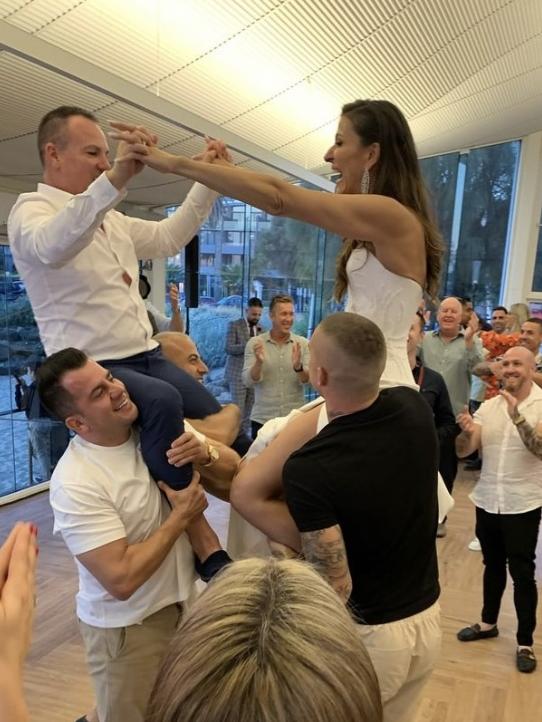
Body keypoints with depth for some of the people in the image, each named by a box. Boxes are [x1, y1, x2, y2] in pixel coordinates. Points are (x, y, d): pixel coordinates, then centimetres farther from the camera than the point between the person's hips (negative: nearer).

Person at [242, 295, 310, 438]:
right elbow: (248, 382, -7)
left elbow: (307, 379, -6)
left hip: (295, 418, 1)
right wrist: (258, 362, -26)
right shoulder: (254, 343, -2)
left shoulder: (303, 343, 0)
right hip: (262, 418, -1)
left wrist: (298, 366, -27)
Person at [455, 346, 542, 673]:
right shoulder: (489, 406, 0)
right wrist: (466, 432, -27)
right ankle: (488, 622, 37)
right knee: (493, 566, 20)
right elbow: (463, 451, -6)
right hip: (487, 501, 4)